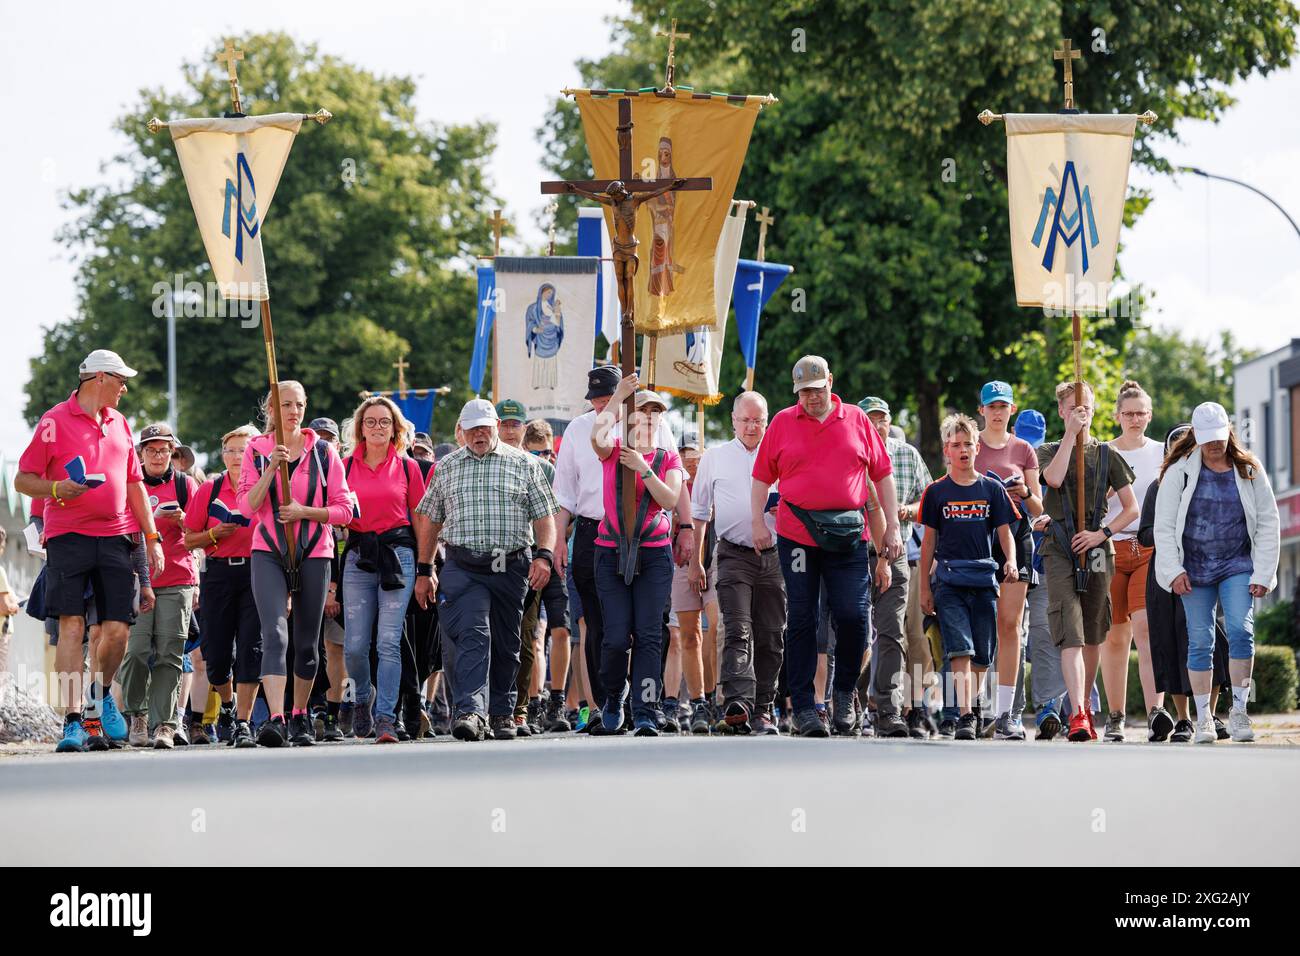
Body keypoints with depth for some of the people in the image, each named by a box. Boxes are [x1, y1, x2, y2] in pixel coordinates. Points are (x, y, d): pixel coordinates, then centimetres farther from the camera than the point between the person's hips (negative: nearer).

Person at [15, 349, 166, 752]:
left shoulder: (119, 424, 19)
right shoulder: (56, 421, 1)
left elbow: (134, 484, 23)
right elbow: (22, 480, 0)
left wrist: (152, 537, 16)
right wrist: (56, 489, -19)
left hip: (115, 537, 5)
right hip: (68, 535, -5)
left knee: (117, 629, -2)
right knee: (71, 626, -10)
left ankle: (97, 699, 24)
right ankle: (73, 719, -10)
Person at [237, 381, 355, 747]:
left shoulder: (323, 452, 3)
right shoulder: (257, 450, 4)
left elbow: (344, 510, 1)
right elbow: (247, 506, -4)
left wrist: (304, 511, -13)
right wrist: (271, 468, -15)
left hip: (314, 553, 1)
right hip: (269, 554, -1)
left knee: (307, 642, 9)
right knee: (275, 634, -19)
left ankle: (300, 716, 26)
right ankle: (275, 719, -29)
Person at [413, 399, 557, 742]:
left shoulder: (524, 464, 8)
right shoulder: (446, 468, 13)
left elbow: (544, 515, 5)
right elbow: (429, 520, 16)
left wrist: (543, 555, -11)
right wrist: (424, 570, 11)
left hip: (511, 568, 1)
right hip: (462, 568, -1)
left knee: (505, 644, 8)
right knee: (471, 636, -18)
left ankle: (502, 713, 23)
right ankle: (470, 712, -28)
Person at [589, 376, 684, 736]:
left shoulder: (668, 458, 10)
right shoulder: (613, 451, 6)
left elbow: (670, 500, -6)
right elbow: (597, 435, -18)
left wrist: (643, 469, -14)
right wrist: (618, 397, -15)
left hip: (654, 554, 1)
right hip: (612, 553, -1)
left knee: (649, 636, -7)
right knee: (617, 637, -5)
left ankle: (645, 714, -8)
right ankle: (613, 696, 22)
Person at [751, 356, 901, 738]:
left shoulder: (856, 420, 8)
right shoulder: (782, 423, 8)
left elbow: (883, 474, 10)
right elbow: (762, 477, 11)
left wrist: (892, 527, 6)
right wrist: (757, 522, 0)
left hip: (847, 535, 0)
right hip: (796, 534, 0)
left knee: (854, 615, -8)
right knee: (801, 620, 1)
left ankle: (845, 692, 14)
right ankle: (803, 706, 4)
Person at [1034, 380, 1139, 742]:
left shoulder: (1106, 455, 10)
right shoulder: (1048, 451, 9)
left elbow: (1132, 507, 8)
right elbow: (1054, 478, -15)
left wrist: (1101, 533, -7)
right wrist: (1070, 433, -12)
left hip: (1097, 550, 2)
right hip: (1059, 550, -2)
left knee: (1092, 637, 9)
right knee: (1070, 634, -15)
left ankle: (1085, 708, 25)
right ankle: (1078, 714, -25)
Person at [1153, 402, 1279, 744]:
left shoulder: (1249, 471, 4)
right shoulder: (1179, 472, 2)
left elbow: (1268, 524, 6)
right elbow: (1164, 526, 2)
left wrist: (1263, 574, -1)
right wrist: (1173, 571, -7)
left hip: (1237, 566, 0)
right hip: (1195, 568, 0)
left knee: (1241, 630, -18)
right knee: (1200, 641, 0)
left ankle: (1238, 709, -10)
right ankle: (1203, 718, 7)